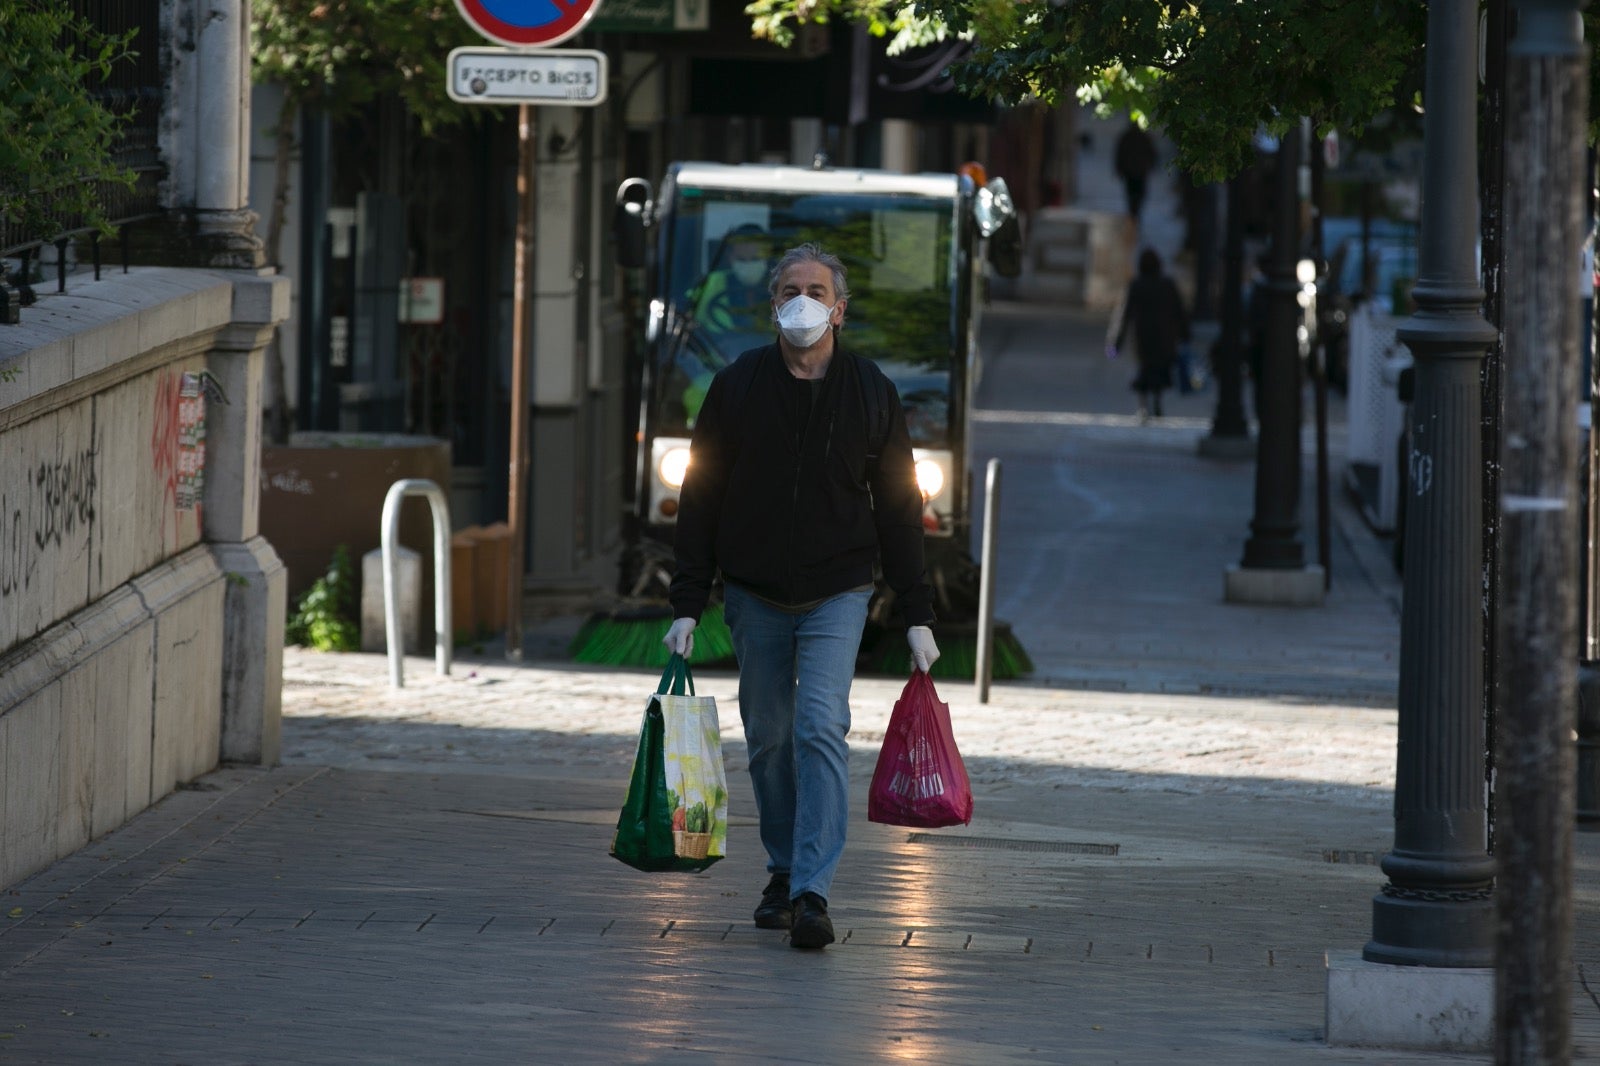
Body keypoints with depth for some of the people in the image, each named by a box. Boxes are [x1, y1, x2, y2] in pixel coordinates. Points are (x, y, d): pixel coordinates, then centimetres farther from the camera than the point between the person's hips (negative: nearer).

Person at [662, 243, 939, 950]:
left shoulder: (870, 393, 0)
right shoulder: (737, 387, 0)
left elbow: (898, 510, 4)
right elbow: (699, 500, 2)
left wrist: (917, 616, 0)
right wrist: (687, 605, -4)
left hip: (837, 594, -2)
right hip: (754, 597, 2)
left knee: (821, 728, -16)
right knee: (768, 740, 7)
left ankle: (812, 893, -21)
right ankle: (783, 873, 25)